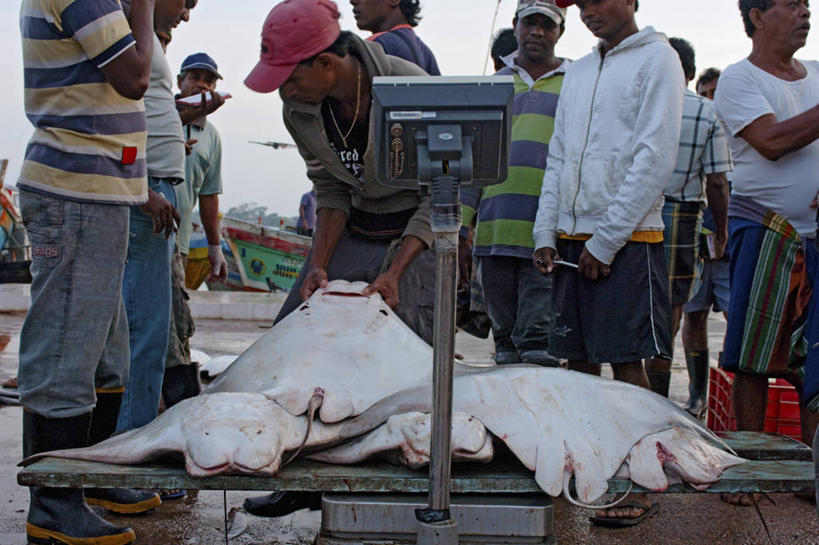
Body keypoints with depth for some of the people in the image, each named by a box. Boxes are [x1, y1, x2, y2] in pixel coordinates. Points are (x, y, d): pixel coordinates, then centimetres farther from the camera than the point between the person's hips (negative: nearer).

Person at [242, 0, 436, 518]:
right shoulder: (301, 110, -9)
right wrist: (319, 264, -11)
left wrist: (394, 271, -24)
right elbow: (331, 191, 1)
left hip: (418, 231, -5)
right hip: (355, 229, 6)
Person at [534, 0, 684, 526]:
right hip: (573, 236, 6)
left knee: (627, 363, -4)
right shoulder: (578, 71, 18)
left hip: (627, 239, -6)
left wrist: (607, 239, -13)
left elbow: (656, 157, -11)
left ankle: (638, 486, 4)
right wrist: (547, 233, 8)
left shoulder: (657, 58, -2)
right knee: (580, 360, 8)